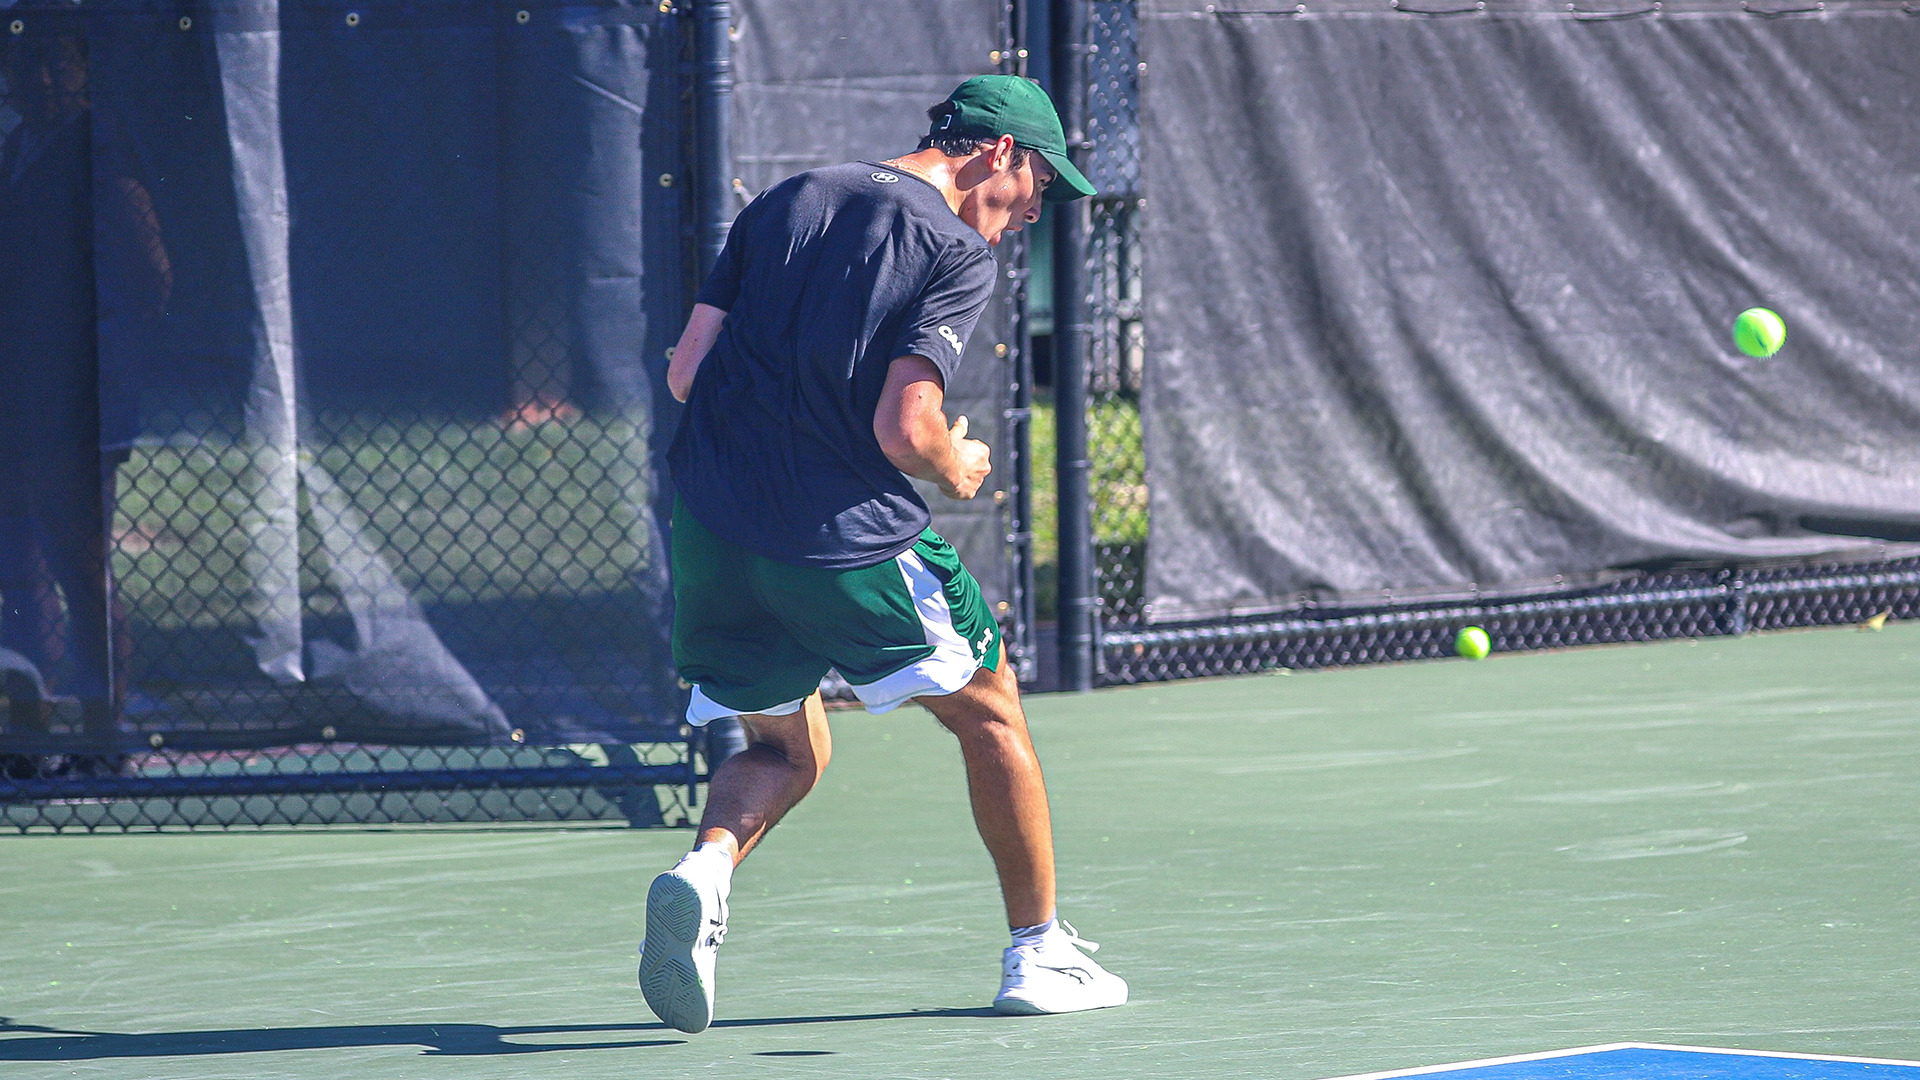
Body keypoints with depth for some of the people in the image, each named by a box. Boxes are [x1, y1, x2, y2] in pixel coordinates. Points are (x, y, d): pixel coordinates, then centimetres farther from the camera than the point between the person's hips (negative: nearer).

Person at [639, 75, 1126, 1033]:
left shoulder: (785, 201, 12)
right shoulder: (958, 254, -6)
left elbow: (687, 371, 9)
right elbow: (907, 430, -16)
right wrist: (957, 471, 5)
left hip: (709, 525, 6)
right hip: (846, 539, -5)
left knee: (787, 751, 23)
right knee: (988, 709, 16)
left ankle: (706, 869, -8)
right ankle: (1039, 955, 21)